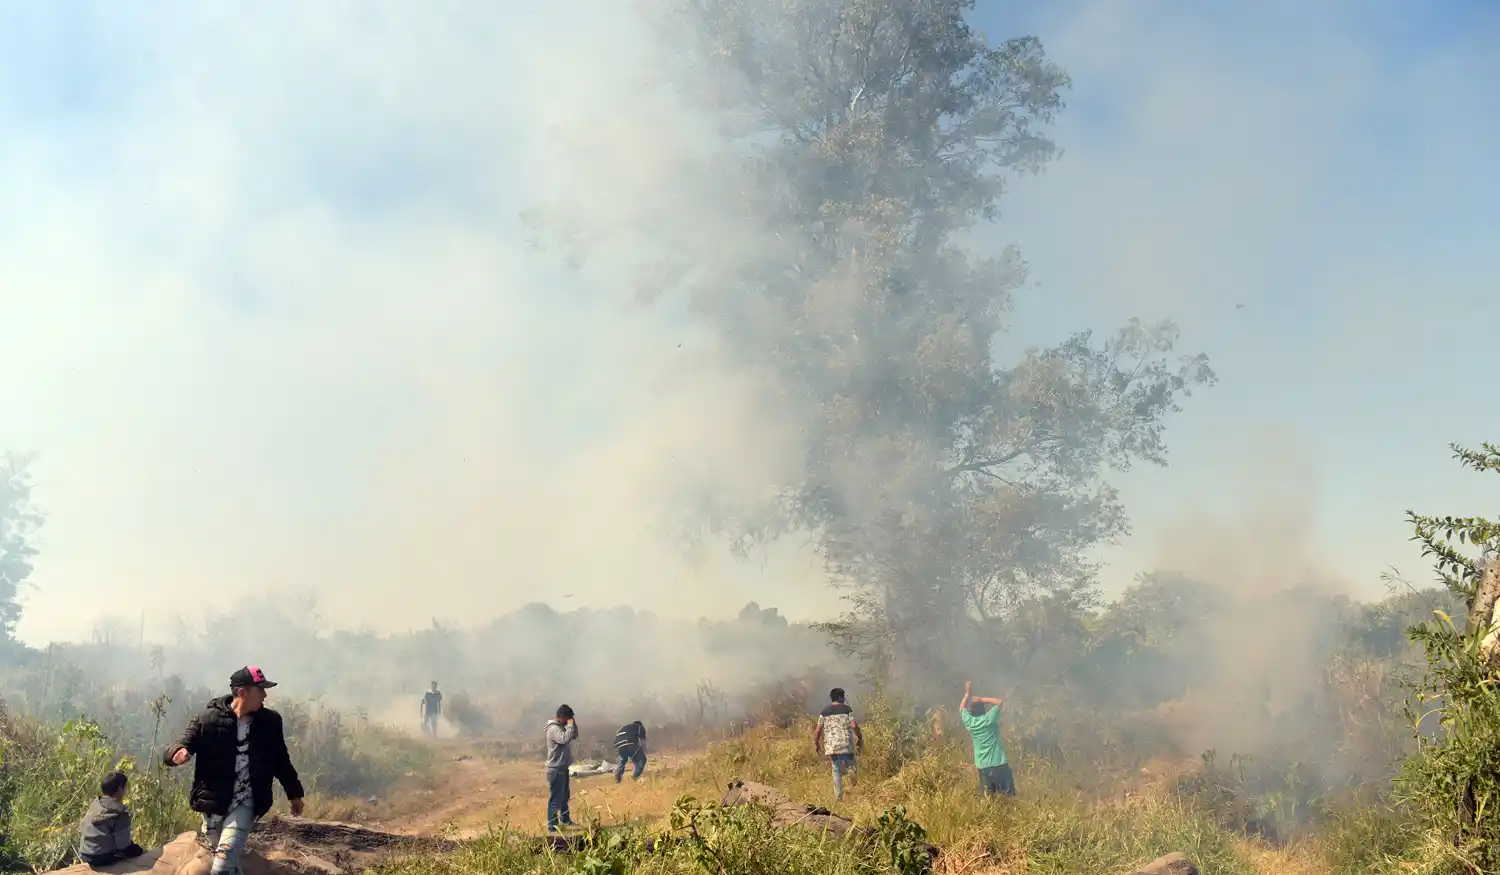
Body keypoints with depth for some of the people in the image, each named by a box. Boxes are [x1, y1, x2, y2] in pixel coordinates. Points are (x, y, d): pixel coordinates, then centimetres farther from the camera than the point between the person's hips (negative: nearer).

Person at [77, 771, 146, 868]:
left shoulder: (95, 804, 3)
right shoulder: (119, 813, -19)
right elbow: (123, 844, -17)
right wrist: (140, 850, 1)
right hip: (103, 857, -8)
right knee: (141, 852, 6)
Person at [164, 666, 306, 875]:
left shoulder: (269, 722, -1)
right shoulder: (209, 719, -10)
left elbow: (281, 760, 11)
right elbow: (176, 749, -10)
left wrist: (294, 793, 16)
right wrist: (179, 752, -35)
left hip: (244, 804, 0)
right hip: (213, 801, 0)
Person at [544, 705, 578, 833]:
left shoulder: (561, 727, 11)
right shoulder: (553, 729, -20)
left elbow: (574, 735, 20)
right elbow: (565, 738, -35)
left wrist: (572, 724, 3)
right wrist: (570, 725, -21)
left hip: (562, 768, 10)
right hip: (556, 769, -10)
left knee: (564, 796, 22)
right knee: (555, 798, -7)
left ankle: (565, 819, 36)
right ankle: (552, 826, -3)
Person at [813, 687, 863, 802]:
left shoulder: (824, 712, 8)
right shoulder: (847, 709, 0)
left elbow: (818, 730, 5)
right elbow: (854, 725, -11)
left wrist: (816, 744, 16)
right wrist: (860, 738, 2)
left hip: (831, 745, 2)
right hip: (846, 744, -2)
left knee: (837, 770, 12)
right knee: (850, 762, 17)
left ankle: (838, 797, 5)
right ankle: (852, 769, -20)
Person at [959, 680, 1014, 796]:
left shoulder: (969, 722, 1)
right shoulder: (988, 719, -10)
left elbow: (962, 708, 20)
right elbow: (999, 702, -3)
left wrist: (967, 693, 23)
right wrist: (982, 699, -3)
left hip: (982, 765, 4)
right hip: (998, 763, -4)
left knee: (988, 797, 12)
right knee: (1009, 795, 1)